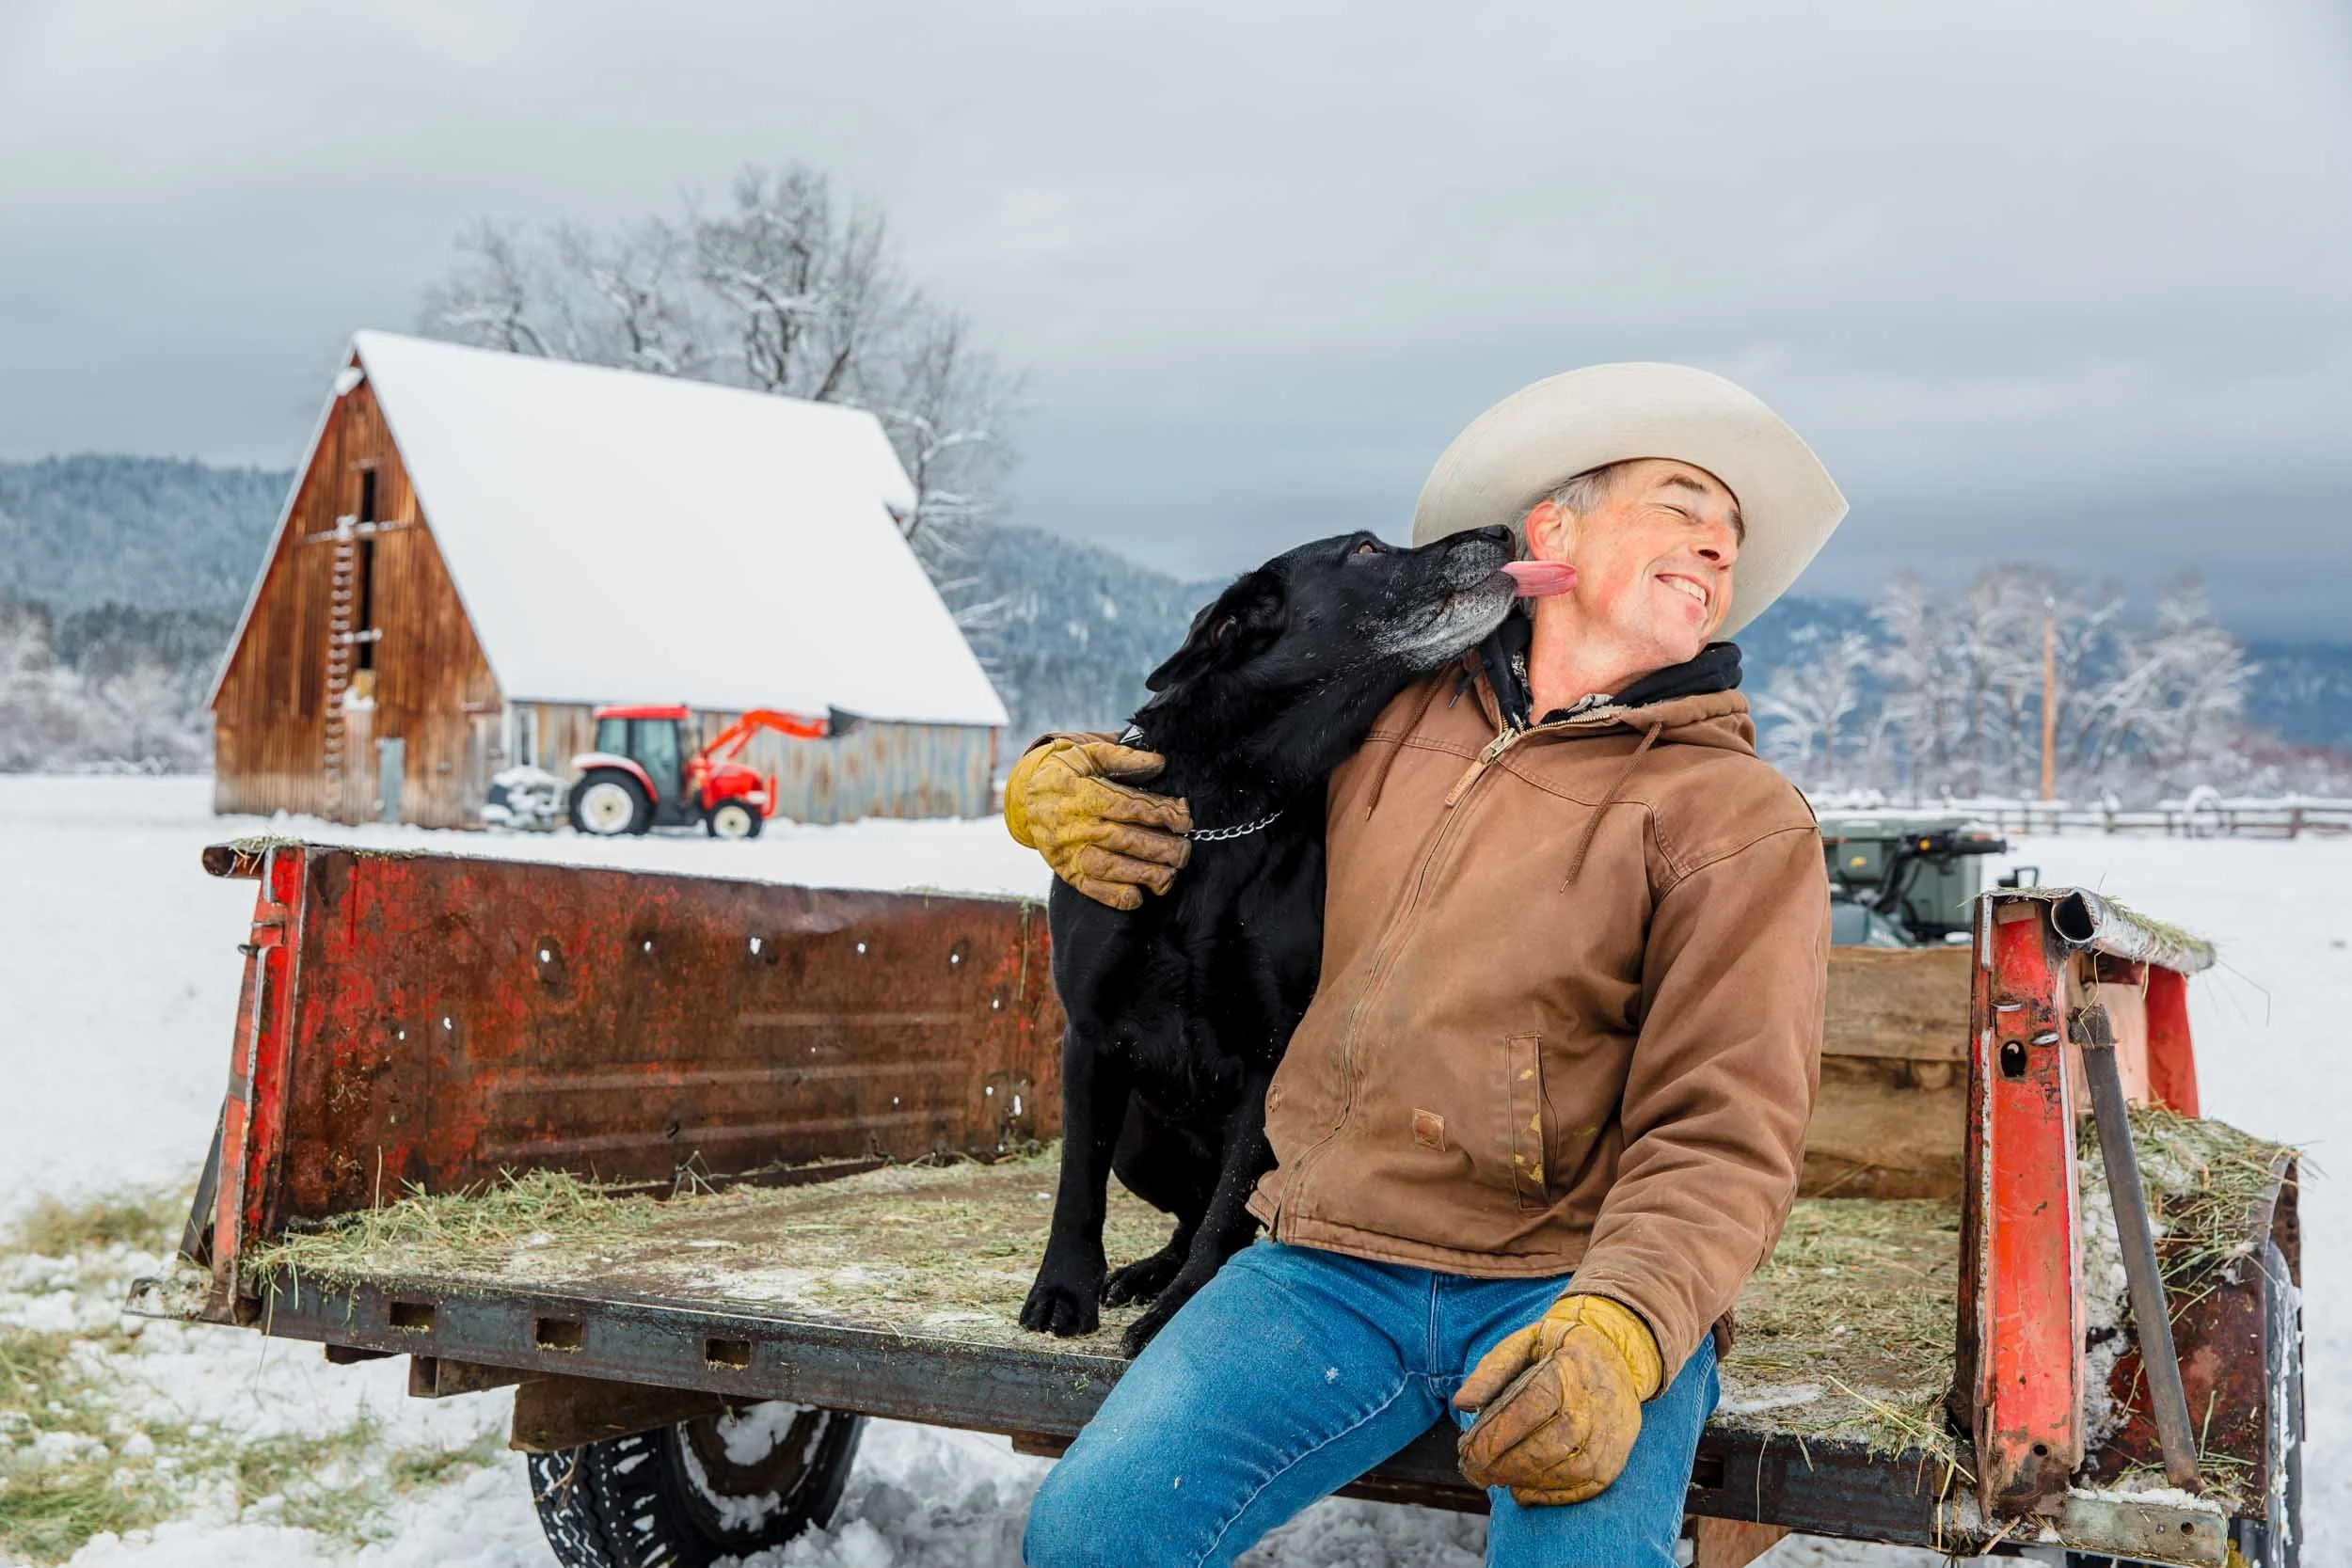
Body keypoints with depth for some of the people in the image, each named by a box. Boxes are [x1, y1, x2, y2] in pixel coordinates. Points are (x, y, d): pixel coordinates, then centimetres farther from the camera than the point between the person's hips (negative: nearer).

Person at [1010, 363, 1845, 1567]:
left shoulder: (1744, 822, 2)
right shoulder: (1390, 717, 13)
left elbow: (1724, 1136, -7)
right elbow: (1173, 777, 28)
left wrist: (1617, 1333, -24)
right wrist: (1055, 787, 5)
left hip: (1577, 1284, -2)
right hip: (1332, 1265, 3)